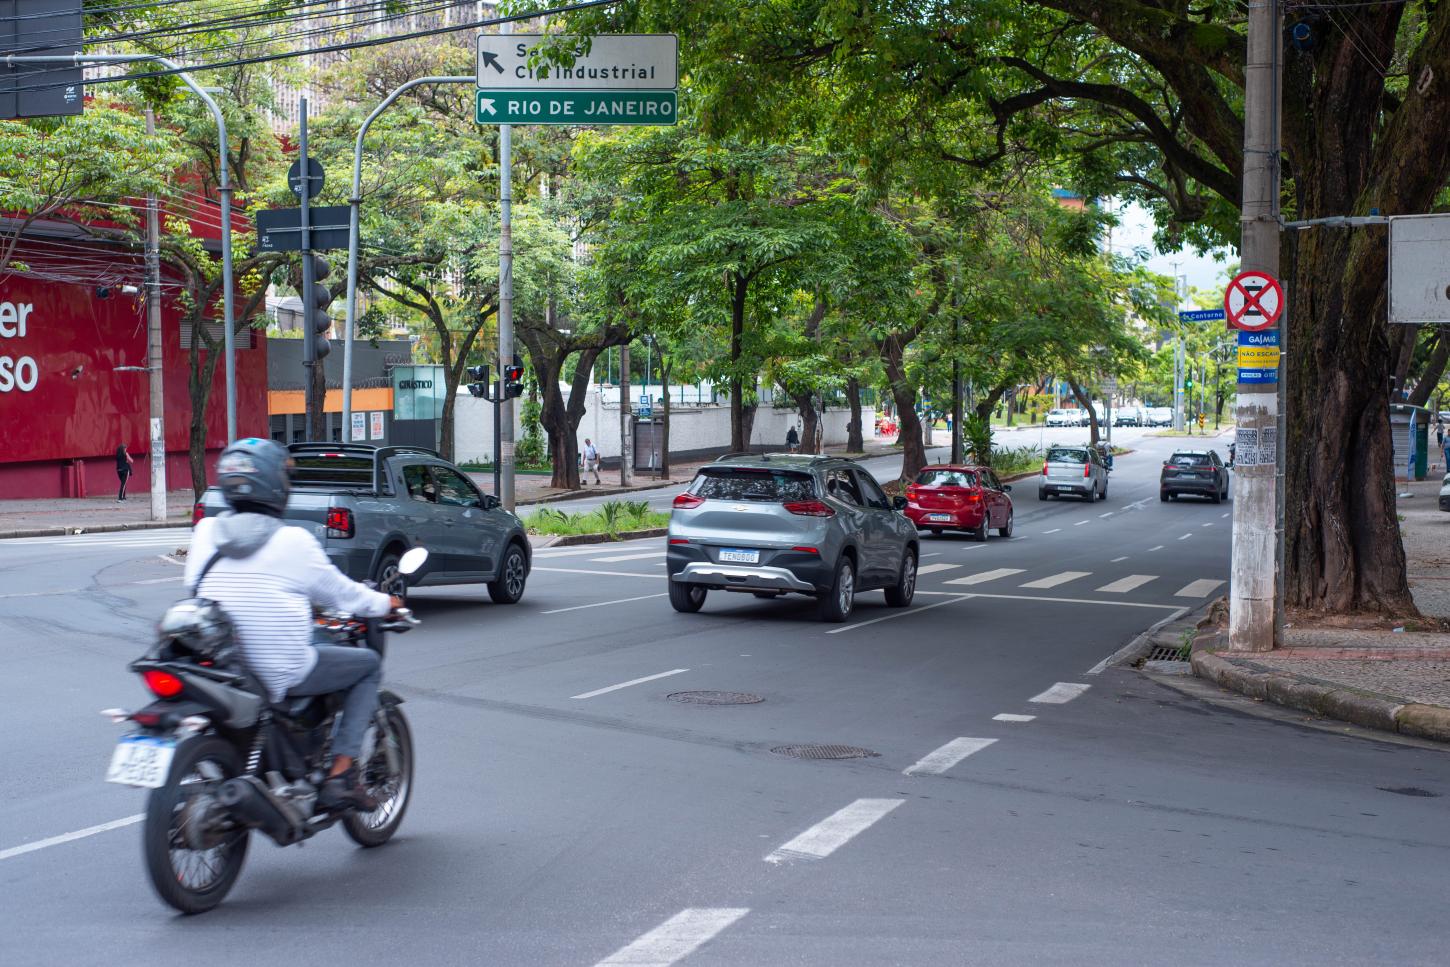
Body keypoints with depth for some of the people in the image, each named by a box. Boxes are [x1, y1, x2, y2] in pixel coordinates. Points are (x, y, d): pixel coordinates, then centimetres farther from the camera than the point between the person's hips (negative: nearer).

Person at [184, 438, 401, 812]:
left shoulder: (205, 531, 2)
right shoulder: (293, 541, -10)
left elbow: (194, 585, 15)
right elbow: (339, 592, 2)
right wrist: (384, 603, 22)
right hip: (283, 673, -6)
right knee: (368, 664, 14)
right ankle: (340, 774, 4)